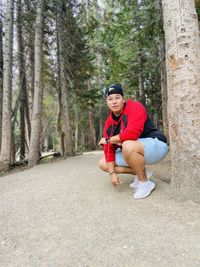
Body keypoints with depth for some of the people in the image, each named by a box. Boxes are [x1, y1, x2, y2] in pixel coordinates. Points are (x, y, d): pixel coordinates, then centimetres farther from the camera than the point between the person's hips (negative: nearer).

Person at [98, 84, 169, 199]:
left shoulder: (135, 107, -20)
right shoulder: (109, 122, 1)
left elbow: (132, 133, -36)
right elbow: (109, 149, 1)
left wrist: (108, 140, -21)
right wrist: (112, 172, -7)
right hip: (134, 152, 8)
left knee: (128, 146, -39)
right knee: (103, 164, 5)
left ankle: (145, 182, -14)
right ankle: (140, 172, 7)